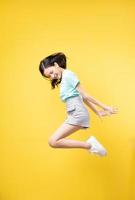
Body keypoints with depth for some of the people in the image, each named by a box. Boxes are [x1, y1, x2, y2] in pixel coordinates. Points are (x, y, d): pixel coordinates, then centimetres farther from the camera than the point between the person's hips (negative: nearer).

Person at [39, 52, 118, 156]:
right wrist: (97, 112, 22)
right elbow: (83, 98, 21)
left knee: (53, 141, -17)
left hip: (77, 113, -10)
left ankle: (89, 145, -13)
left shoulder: (68, 74, -8)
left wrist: (105, 107, -5)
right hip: (75, 114, 10)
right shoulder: (63, 79, 22)